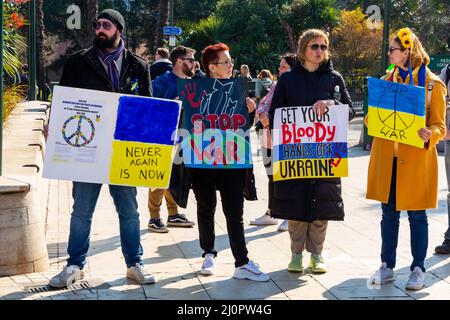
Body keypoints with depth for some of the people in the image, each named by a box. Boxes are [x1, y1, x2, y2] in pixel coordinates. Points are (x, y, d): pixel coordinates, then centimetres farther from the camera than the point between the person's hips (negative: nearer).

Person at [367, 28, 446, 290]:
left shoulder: (433, 84, -3)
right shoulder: (387, 80, 9)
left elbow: (439, 126, -2)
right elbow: (372, 117, 14)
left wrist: (430, 134, -24)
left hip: (417, 160, -4)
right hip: (387, 159, 4)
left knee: (416, 215, 4)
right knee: (389, 214, 10)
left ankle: (418, 270, 14)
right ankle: (387, 267, 19)